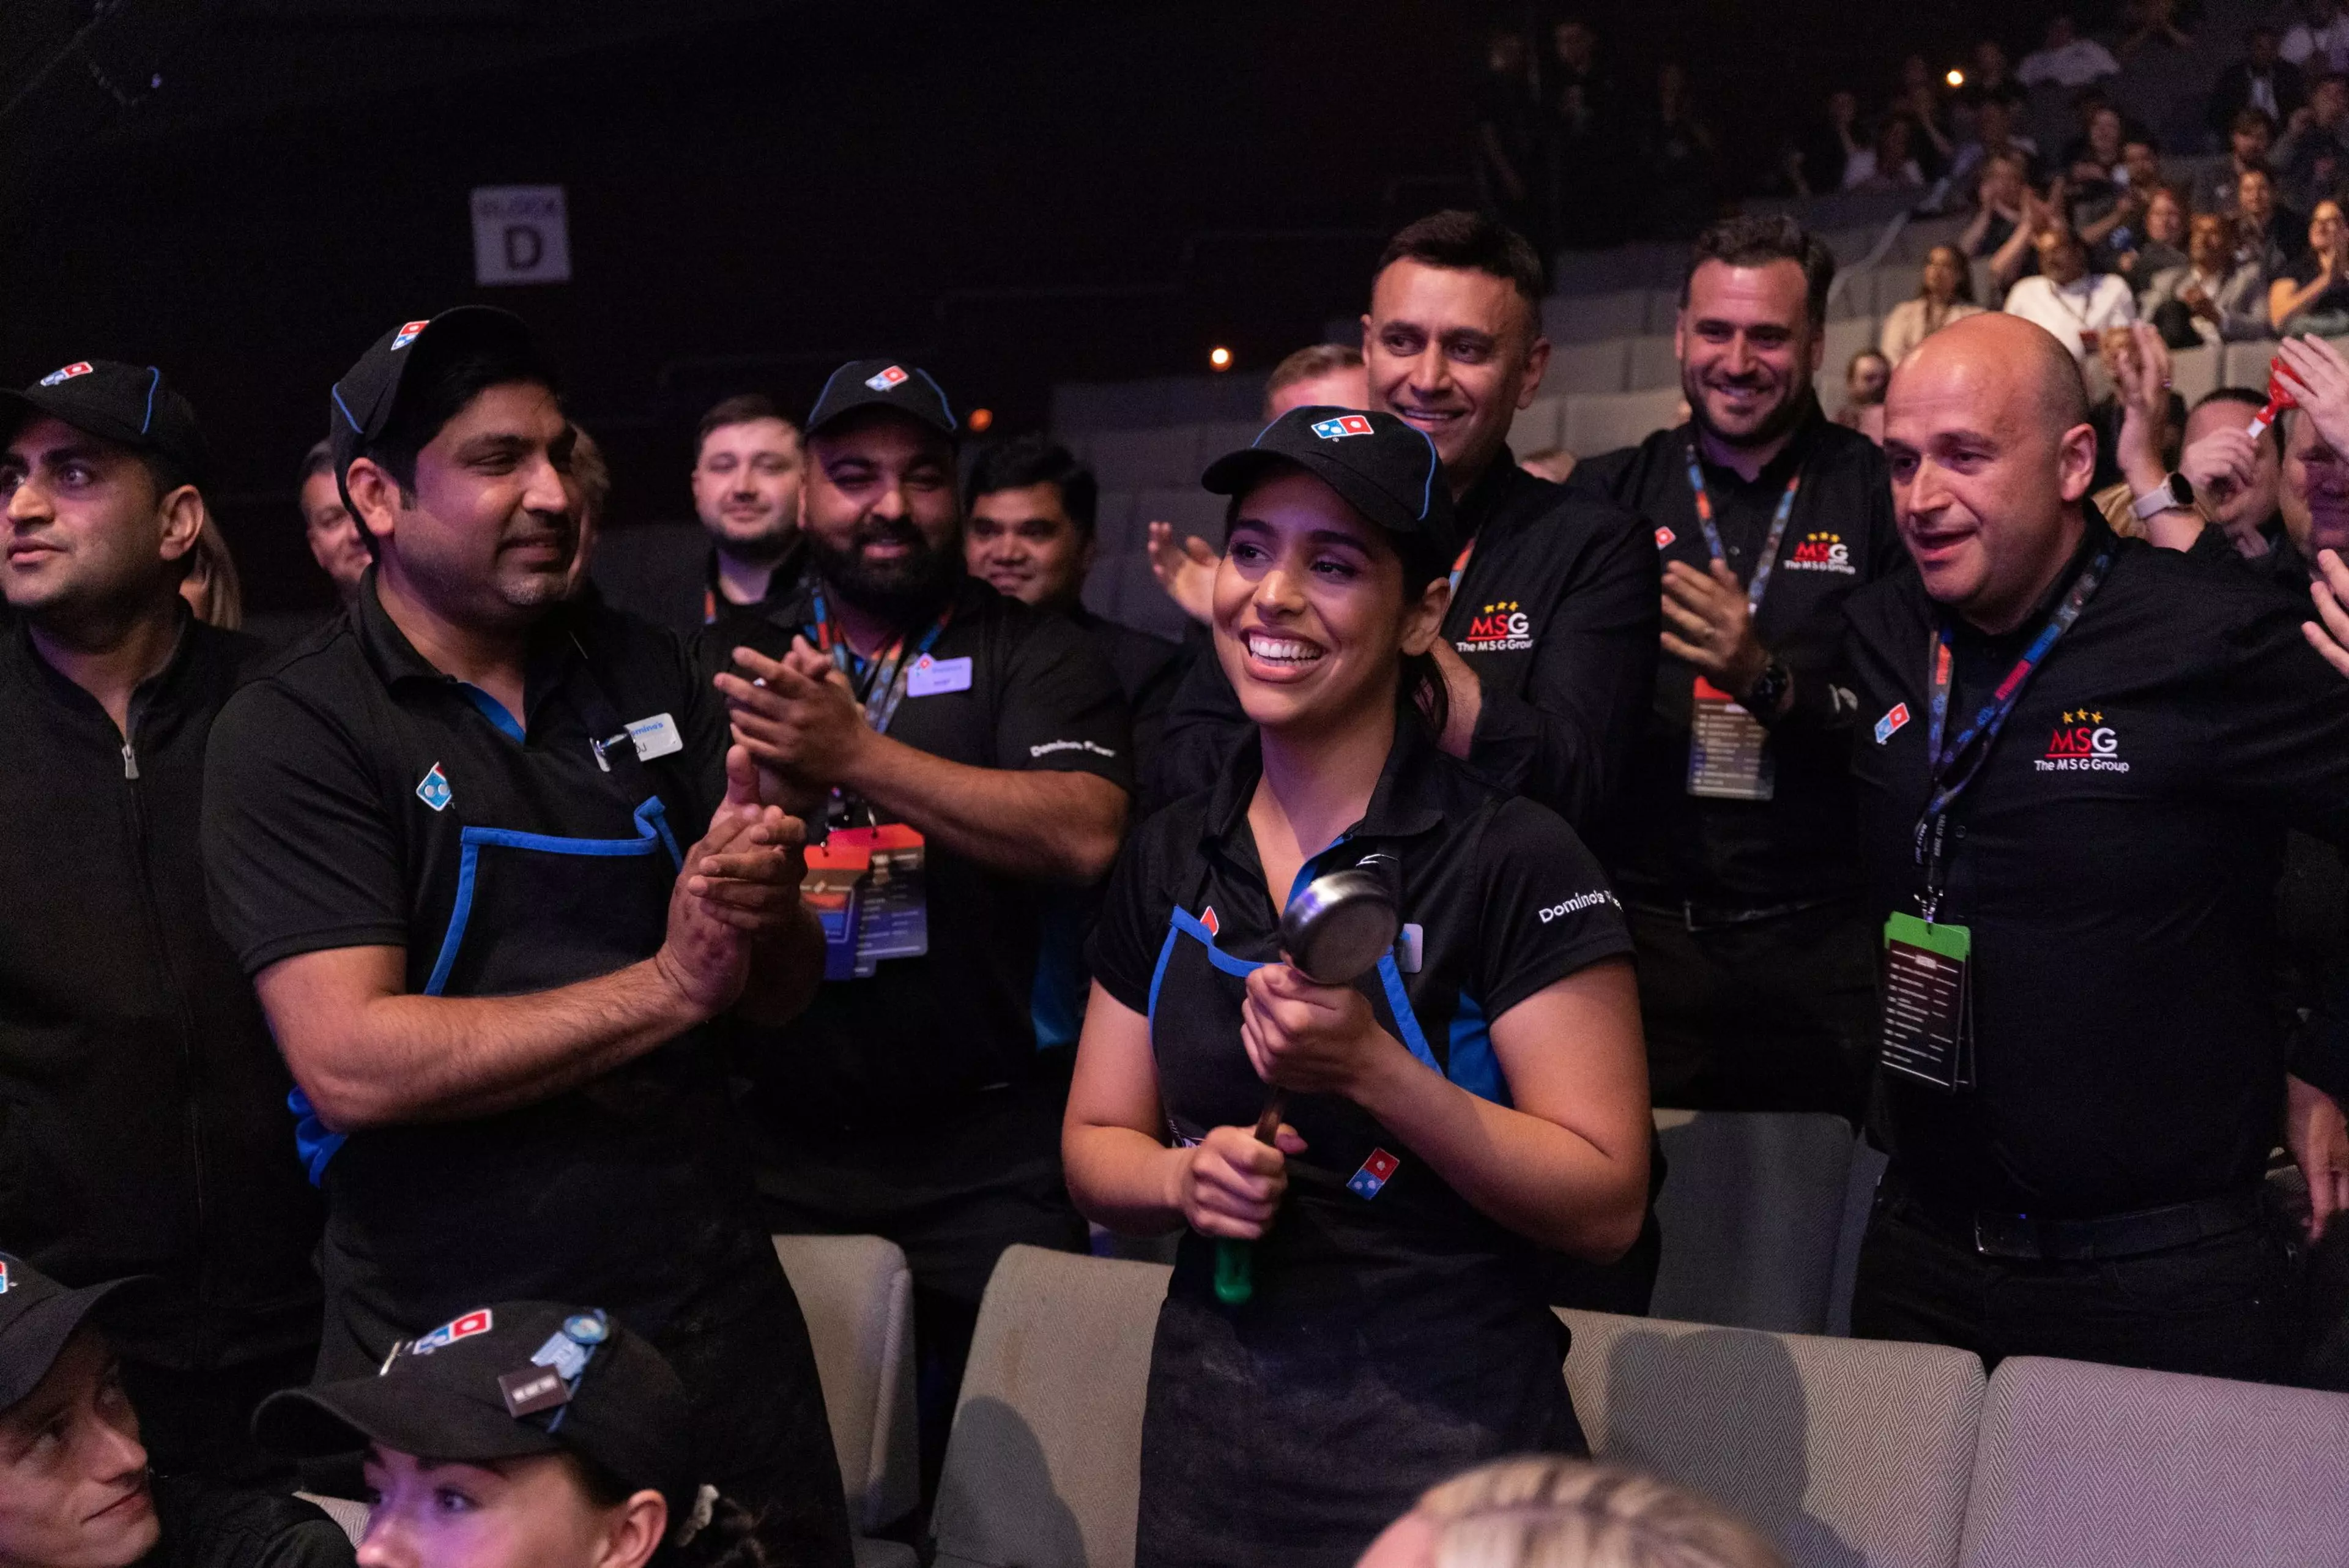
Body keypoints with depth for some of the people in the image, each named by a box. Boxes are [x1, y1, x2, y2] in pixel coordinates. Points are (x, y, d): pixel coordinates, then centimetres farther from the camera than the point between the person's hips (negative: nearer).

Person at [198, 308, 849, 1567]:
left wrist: (766, 908, -16)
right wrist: (669, 987, -18)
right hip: (442, 1349, -4)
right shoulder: (293, 732, -9)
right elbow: (350, 1065, -20)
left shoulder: (645, 674, 5)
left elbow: (780, 992, 7)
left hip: (710, 1312, 4)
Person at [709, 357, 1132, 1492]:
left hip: (988, 1153, -2)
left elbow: (1083, 836, -15)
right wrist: (765, 776, -17)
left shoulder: (1034, 658, 2)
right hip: (777, 1147, 2)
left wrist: (859, 755, -20)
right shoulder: (734, 666, 12)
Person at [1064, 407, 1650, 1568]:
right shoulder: (1168, 862, 5)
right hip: (1205, 1444, 5)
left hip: (1442, 1453, -5)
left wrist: (1371, 1070, -24)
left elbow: (1606, 1207, -14)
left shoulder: (1515, 863, -12)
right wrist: (1188, 1177, -11)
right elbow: (1095, 1149, 11)